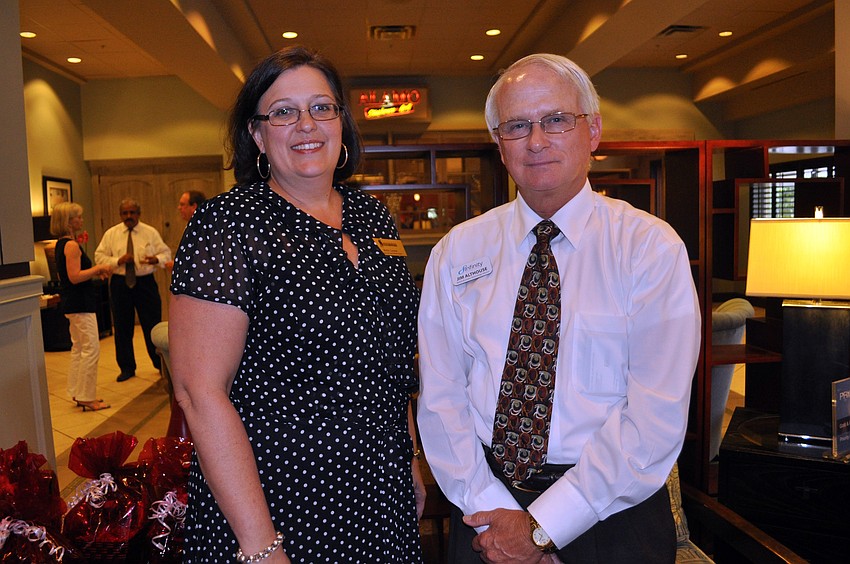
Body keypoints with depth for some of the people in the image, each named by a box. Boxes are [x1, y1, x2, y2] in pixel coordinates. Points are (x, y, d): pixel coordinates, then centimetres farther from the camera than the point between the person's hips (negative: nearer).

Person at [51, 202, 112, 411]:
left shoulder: (61, 244, 14)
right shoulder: (71, 245, -17)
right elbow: (75, 277, -24)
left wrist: (95, 274, 13)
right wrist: (98, 268, -15)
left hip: (72, 303, 11)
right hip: (80, 304, -11)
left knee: (78, 348, 16)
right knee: (91, 349, -6)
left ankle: (78, 393, 24)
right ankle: (87, 397, -1)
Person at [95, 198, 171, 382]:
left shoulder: (151, 232, 2)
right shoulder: (111, 234, 4)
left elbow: (166, 253, 2)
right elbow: (100, 257, 3)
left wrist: (156, 259, -20)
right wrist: (118, 261, -15)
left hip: (145, 282, -1)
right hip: (120, 283, 2)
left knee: (153, 325, 2)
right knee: (122, 328, 9)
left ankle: (161, 364, 17)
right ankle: (127, 367, 23)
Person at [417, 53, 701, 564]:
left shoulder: (652, 248, -9)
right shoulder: (456, 253, -1)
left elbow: (656, 416, -15)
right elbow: (440, 396, -4)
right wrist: (491, 511, -14)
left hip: (611, 516, -1)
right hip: (484, 510, 2)